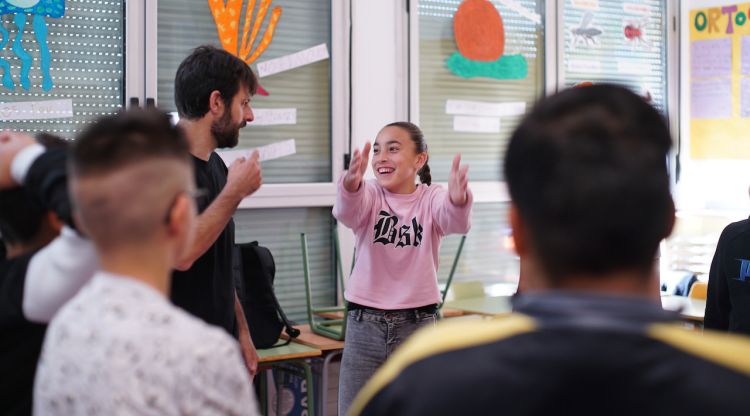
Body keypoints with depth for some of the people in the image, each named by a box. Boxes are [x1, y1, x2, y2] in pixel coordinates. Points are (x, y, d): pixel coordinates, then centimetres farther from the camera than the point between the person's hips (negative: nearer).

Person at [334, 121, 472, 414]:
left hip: (418, 324, -1)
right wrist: (350, 185, -50)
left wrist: (458, 201, -52)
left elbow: (454, 221, -27)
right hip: (364, 325, 1)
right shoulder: (369, 195, -2)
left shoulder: (431, 198, -4)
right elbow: (347, 211, -26)